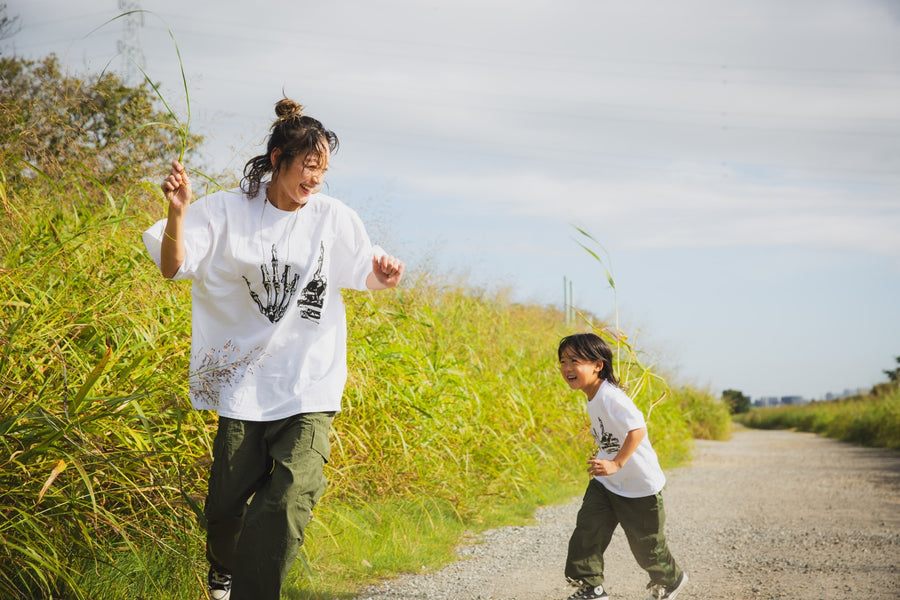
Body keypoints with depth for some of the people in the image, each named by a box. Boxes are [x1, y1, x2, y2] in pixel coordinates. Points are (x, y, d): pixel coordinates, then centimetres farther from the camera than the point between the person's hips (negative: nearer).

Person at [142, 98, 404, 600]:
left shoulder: (334, 218, 4)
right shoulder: (229, 211, -1)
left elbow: (370, 274, 14)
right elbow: (174, 267, -7)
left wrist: (386, 275, -11)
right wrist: (178, 213, -26)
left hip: (310, 387, 0)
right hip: (244, 380, 0)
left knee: (288, 499, -18)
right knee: (228, 503, 4)